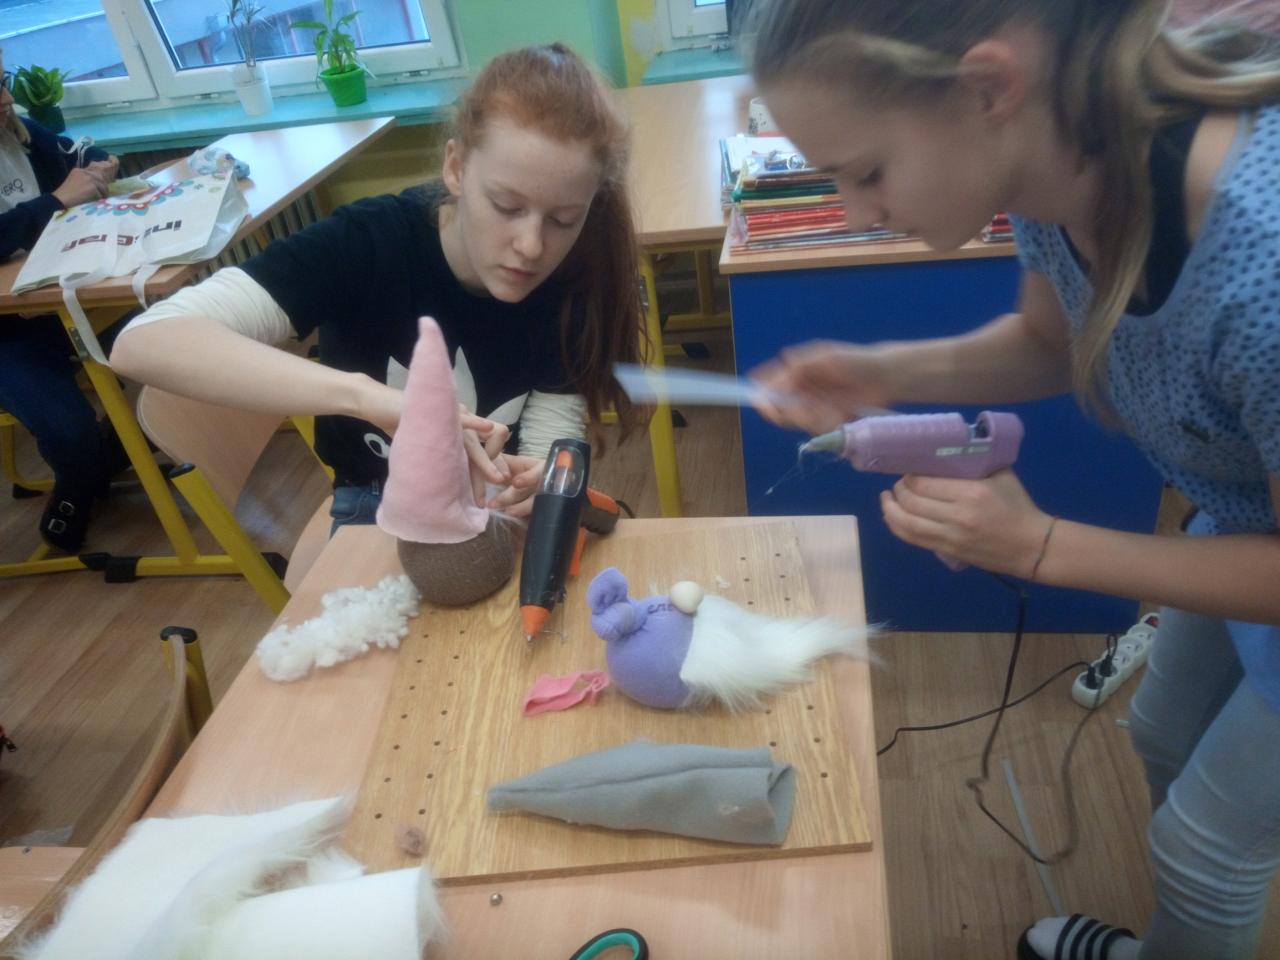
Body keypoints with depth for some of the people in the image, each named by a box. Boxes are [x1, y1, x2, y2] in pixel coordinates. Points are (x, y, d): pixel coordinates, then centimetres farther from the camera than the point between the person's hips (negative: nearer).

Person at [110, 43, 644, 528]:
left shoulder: (576, 287, -17)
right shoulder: (368, 243, -25)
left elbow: (548, 459, -15)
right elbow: (143, 343, -36)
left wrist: (527, 490, -40)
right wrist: (367, 395, -49)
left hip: (495, 512, 1)